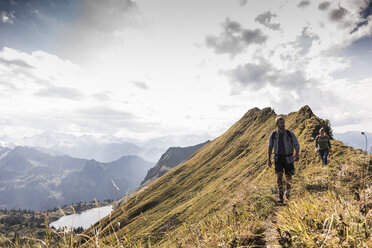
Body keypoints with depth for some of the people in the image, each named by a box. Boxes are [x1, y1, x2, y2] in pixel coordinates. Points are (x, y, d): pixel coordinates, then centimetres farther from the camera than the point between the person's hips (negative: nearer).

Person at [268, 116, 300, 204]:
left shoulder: (290, 134, -7)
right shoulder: (273, 135, -2)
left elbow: (296, 145, -11)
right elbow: (270, 147, 10)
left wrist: (297, 155, -31)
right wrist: (269, 159, 8)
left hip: (288, 158, 0)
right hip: (278, 158, 0)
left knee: (288, 177, 6)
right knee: (279, 176, -17)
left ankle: (288, 191, 36)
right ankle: (281, 197, -11)